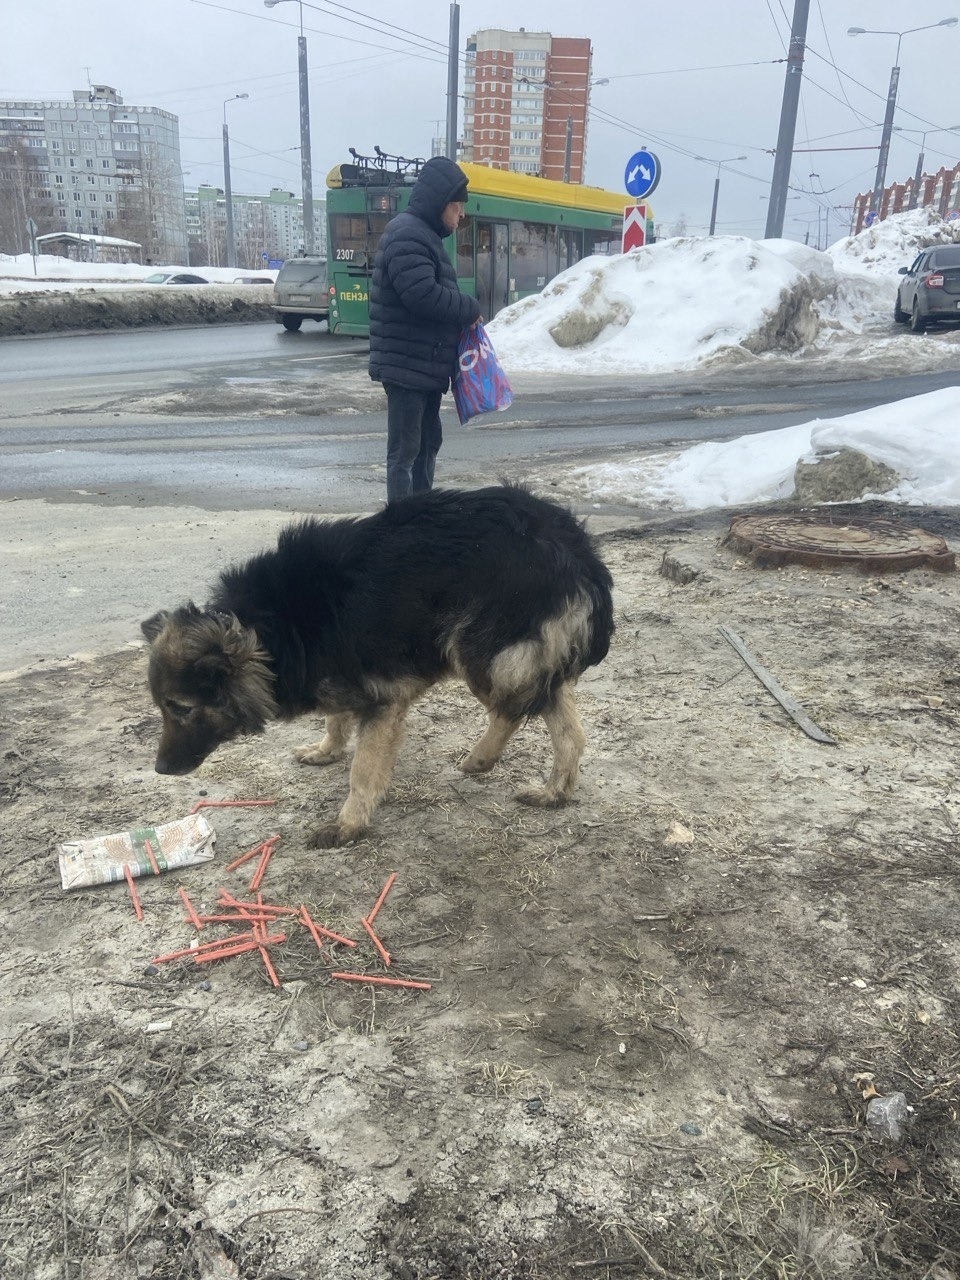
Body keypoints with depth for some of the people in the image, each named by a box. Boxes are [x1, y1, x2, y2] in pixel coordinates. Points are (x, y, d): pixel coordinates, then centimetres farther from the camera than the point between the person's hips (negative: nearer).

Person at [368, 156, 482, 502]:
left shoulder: (424, 235, 18)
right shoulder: (407, 236, -15)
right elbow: (424, 295, -26)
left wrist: (463, 312, 3)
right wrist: (470, 309, -13)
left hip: (426, 365, 11)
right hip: (407, 366, -11)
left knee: (427, 442, 17)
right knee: (405, 449, -6)